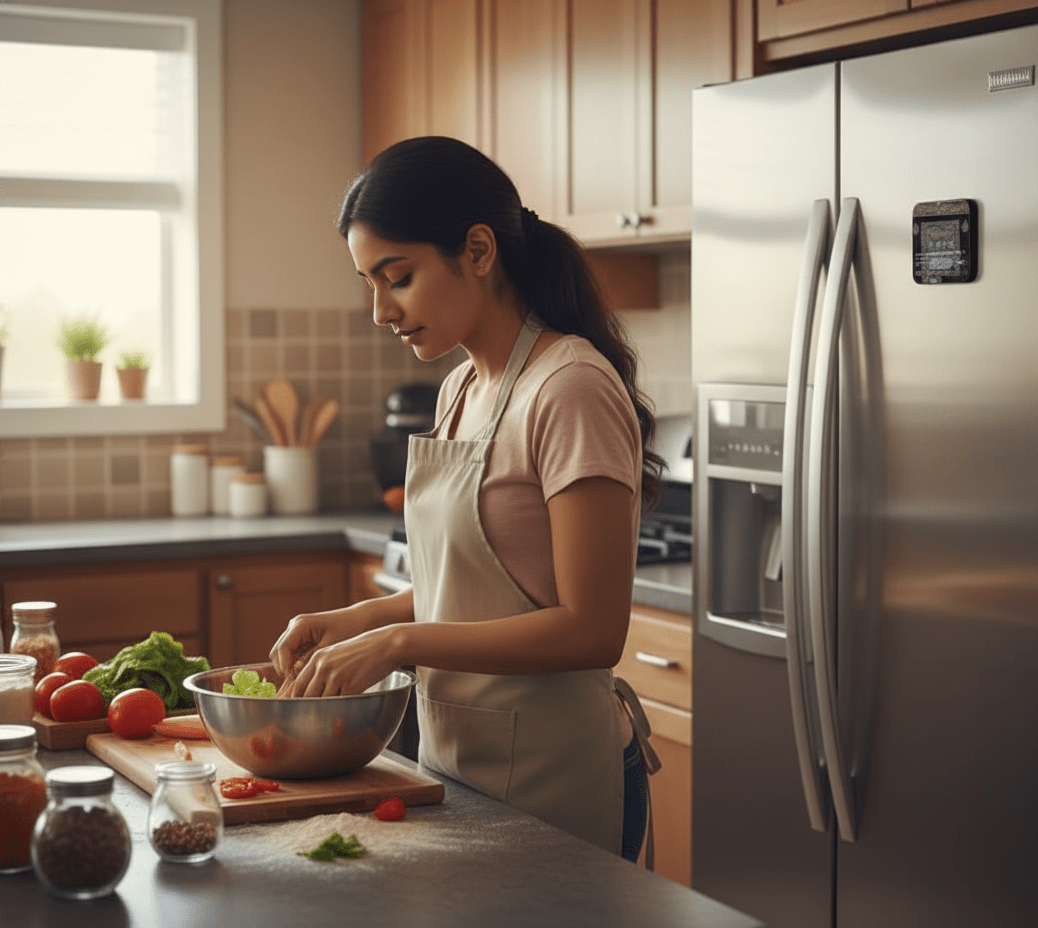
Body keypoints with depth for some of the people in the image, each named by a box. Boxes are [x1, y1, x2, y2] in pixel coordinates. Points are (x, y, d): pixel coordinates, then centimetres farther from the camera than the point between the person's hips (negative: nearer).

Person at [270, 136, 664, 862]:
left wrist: (398, 642, -21)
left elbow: (591, 630, -21)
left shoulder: (572, 389, -18)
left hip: (550, 775, -8)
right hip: (456, 758, 8)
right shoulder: (463, 389, 9)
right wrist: (355, 621, 0)